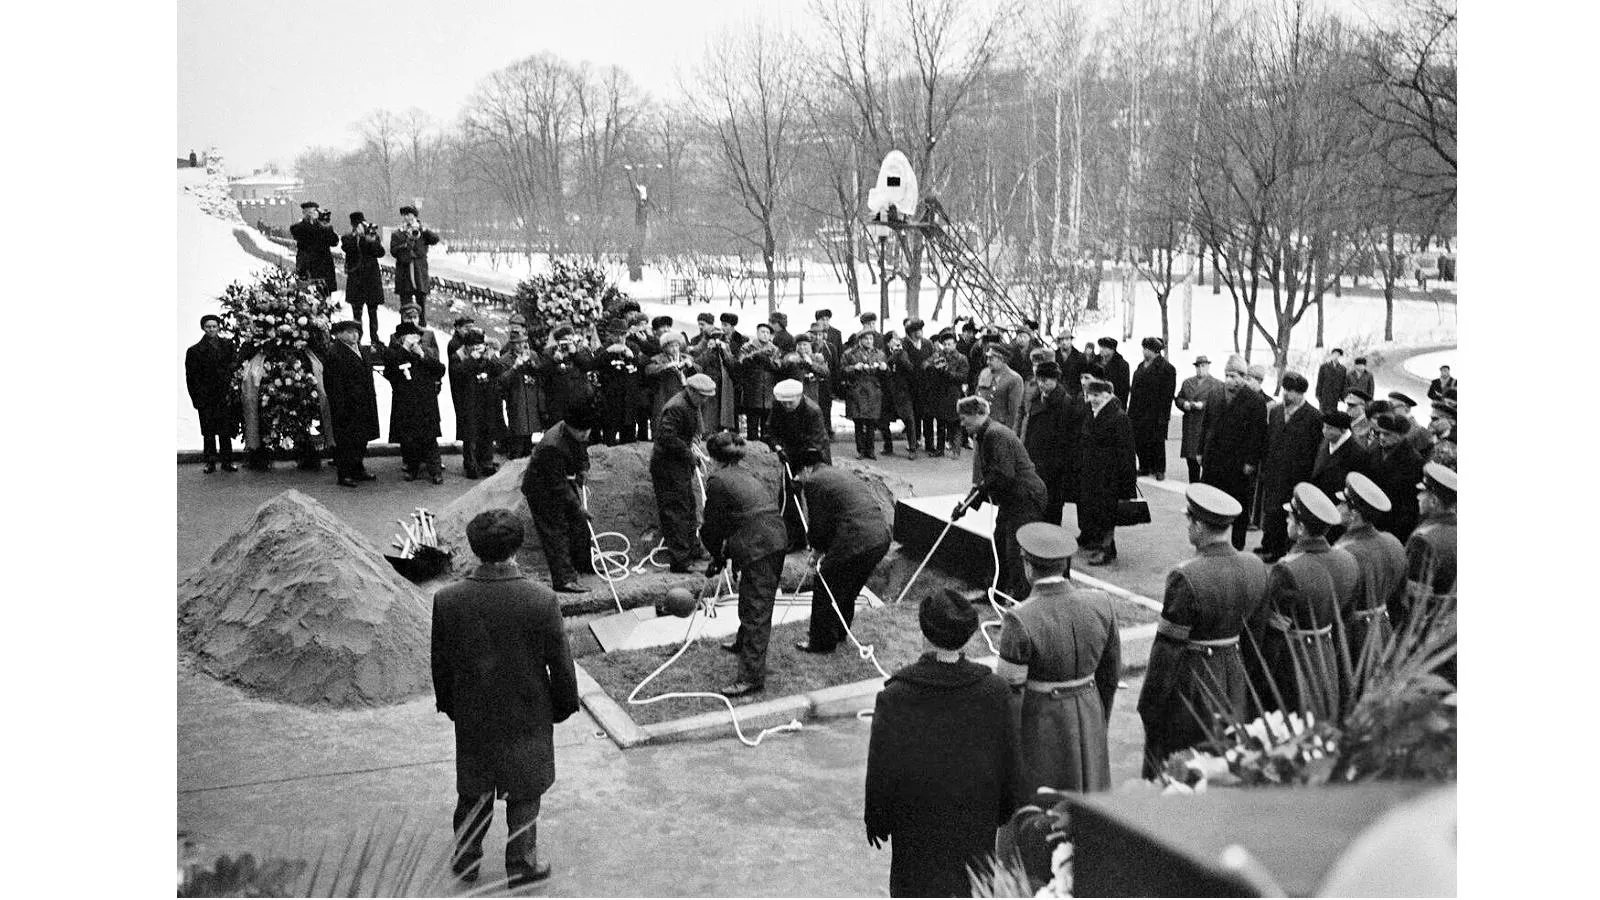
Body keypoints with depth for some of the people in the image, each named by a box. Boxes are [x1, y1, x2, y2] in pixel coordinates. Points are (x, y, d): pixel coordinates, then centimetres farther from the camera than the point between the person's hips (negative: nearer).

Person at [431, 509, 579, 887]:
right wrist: (564, 705, 5)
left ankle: (465, 860, 38)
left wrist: (449, 705, 13)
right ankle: (521, 866, 30)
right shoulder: (542, 600, -23)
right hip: (528, 716, -2)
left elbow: (440, 665, -3)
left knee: (474, 791, 22)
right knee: (523, 793, 17)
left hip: (472, 717, 2)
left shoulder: (446, 600, -17)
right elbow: (561, 664, -12)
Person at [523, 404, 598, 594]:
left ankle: (582, 563, 35)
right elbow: (558, 486, -31)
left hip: (563, 480, 9)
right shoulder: (553, 446, -37)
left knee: (579, 522, 16)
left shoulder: (580, 433, -11)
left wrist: (583, 468, 1)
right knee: (556, 530, -11)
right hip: (542, 488, -9)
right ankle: (563, 579, -10)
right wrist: (578, 505, -28)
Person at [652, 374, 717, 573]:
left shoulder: (692, 406, 11)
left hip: (680, 464, 11)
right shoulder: (676, 408, -22)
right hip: (667, 465, -11)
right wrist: (688, 453, -22)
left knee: (688, 506, 19)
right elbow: (666, 437, -29)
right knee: (676, 510, -9)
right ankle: (679, 561, -6)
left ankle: (692, 550, 33)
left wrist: (690, 454, 8)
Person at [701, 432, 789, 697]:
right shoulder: (747, 475, 20)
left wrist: (718, 558, 16)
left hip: (757, 548, -9)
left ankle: (752, 675, -4)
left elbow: (713, 526, -1)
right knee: (753, 602, 28)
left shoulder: (717, 481, -5)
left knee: (756, 609, -6)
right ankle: (744, 642, 50)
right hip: (777, 540, 9)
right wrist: (724, 554, 22)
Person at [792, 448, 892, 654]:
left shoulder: (813, 482, -3)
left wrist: (816, 549, 16)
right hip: (881, 538, 9)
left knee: (824, 591, 9)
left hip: (856, 543, -9)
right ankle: (839, 632, 42)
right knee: (847, 591, 26)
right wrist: (822, 548, 26)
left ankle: (822, 642, 20)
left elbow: (818, 525, -4)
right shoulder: (847, 474, 24)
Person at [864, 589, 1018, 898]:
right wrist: (1004, 810, 12)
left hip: (917, 816, -1)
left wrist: (876, 819, 2)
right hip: (976, 812, 1)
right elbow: (1007, 757, -5)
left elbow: (880, 767, -13)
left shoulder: (894, 697, -22)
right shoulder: (994, 691, -17)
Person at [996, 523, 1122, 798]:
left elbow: (1009, 692, -19)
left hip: (1036, 724, -4)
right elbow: (1111, 671, 3)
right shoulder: (1100, 604, -10)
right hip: (1088, 718, 5)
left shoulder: (1019, 620, -25)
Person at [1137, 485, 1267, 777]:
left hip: (1190, 681, -6)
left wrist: (1148, 706, -10)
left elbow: (1168, 647, -20)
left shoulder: (1186, 577, -24)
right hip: (1235, 678, 7)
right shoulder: (1256, 568, -4)